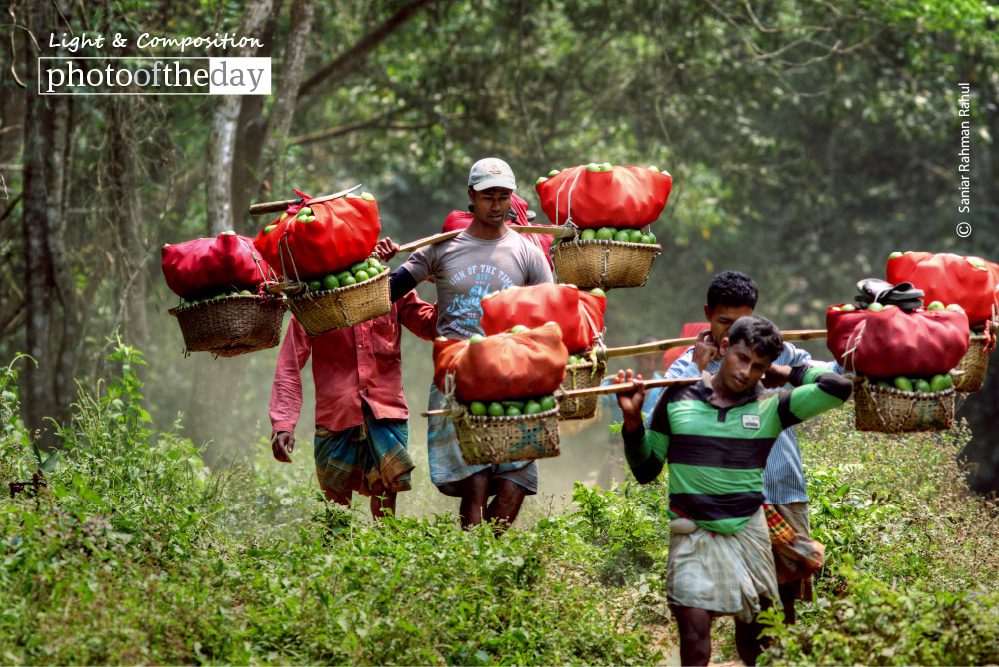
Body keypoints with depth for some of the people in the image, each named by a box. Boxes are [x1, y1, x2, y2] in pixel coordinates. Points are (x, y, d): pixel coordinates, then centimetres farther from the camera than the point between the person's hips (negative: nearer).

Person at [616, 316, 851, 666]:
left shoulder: (771, 407, -1)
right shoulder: (678, 398, 0)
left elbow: (838, 386, -13)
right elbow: (645, 470, 7)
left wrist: (782, 372, 0)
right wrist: (633, 420, -7)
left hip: (748, 530, 1)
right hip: (692, 533, -1)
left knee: (753, 630, 12)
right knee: (694, 627, -15)